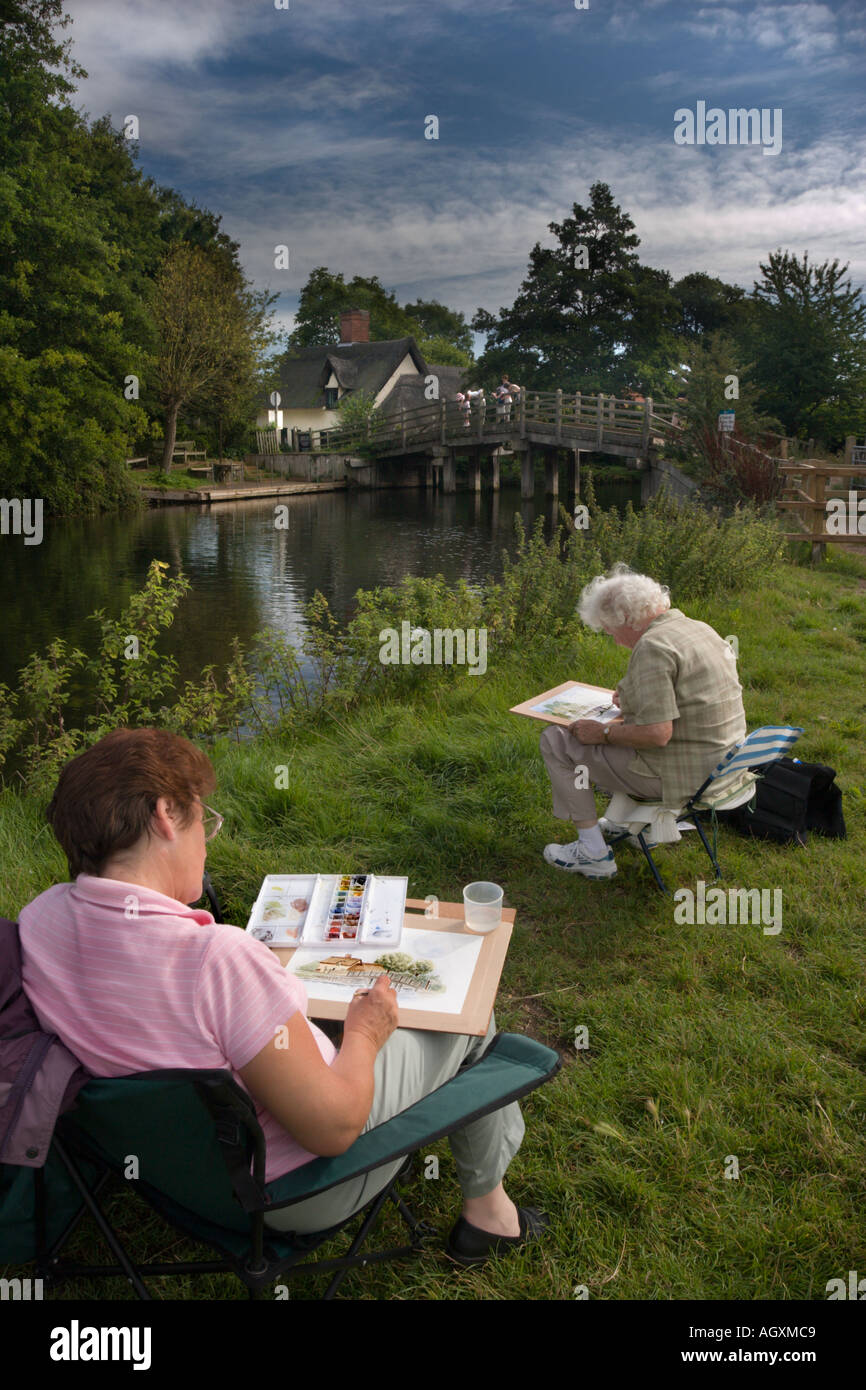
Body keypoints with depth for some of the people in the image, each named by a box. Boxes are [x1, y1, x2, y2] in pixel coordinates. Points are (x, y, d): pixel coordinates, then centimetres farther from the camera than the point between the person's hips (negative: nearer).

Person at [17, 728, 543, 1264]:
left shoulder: (37, 919, -15)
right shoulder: (218, 958, -39)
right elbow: (334, 1129, -28)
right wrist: (364, 1033, -10)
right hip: (307, 1193, -7)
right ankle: (487, 1209, 35)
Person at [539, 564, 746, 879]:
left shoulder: (653, 646, -22)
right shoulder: (699, 628, 7)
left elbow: (657, 734, -29)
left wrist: (602, 733, -14)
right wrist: (633, 699, 21)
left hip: (680, 774, -10)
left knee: (556, 740, -1)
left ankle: (593, 852, 2)